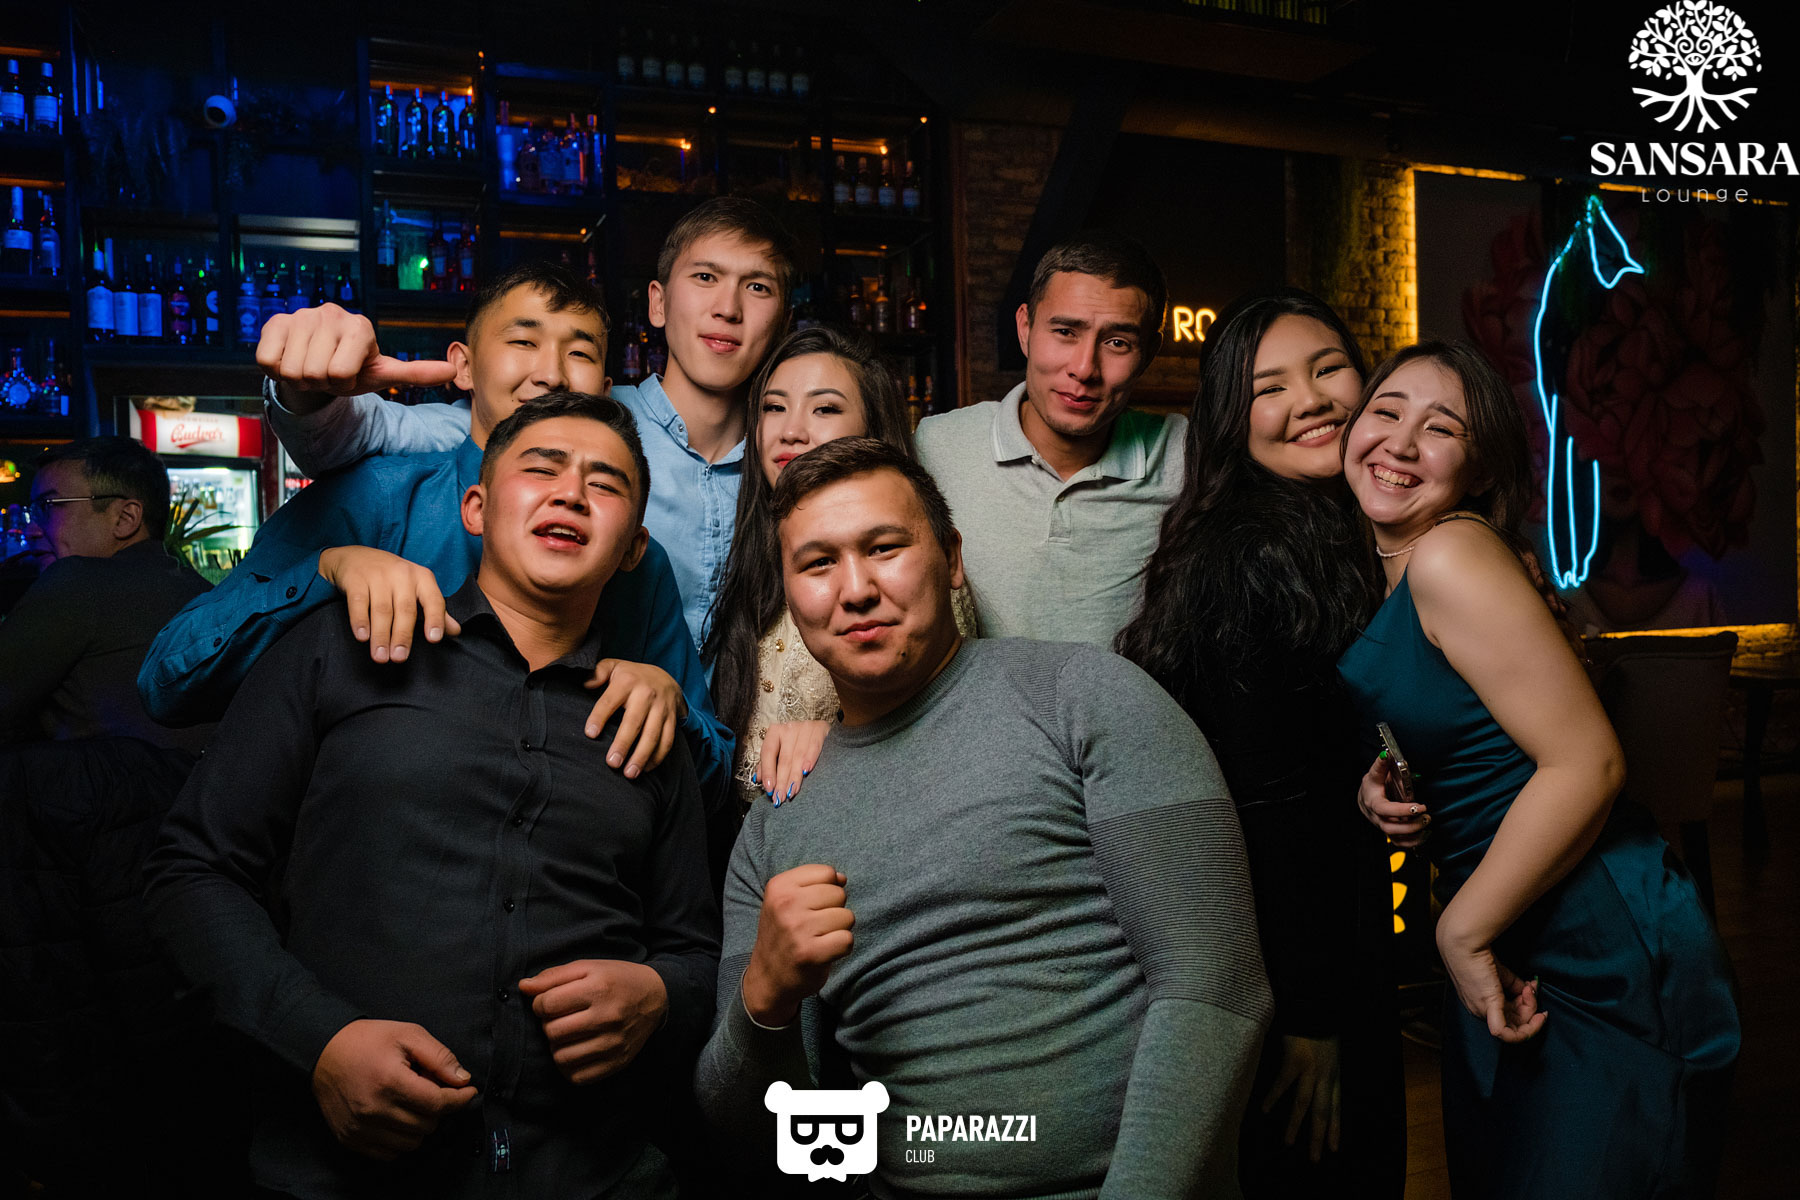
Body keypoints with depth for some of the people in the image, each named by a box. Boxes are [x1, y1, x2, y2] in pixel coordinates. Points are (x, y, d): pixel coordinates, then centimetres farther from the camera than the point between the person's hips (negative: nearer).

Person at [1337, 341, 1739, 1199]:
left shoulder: (1451, 557, -19)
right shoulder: (1387, 572, 8)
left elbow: (1588, 762, -23)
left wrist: (1462, 931, -16)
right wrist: (1380, 784, -3)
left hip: (1599, 966, -9)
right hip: (1502, 957, 9)